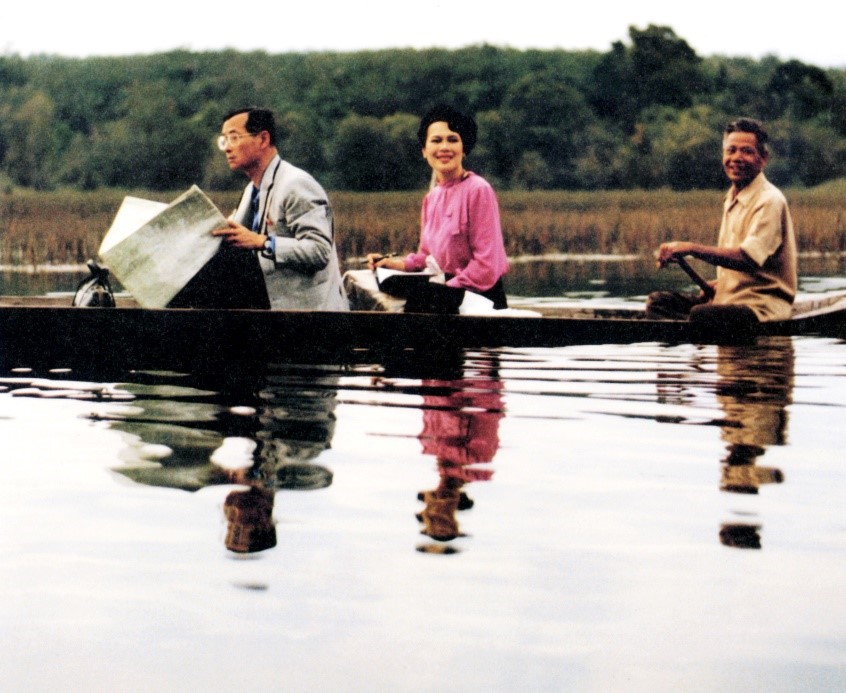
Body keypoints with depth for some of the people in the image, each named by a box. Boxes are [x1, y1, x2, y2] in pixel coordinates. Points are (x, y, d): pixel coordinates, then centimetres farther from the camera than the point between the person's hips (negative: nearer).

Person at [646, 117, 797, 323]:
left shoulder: (769, 201, -12)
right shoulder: (731, 201, 17)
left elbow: (748, 258, -26)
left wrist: (690, 248, -30)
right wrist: (719, 284, 5)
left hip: (762, 306, -10)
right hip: (730, 298, 10)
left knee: (701, 314, -35)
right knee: (658, 301, -2)